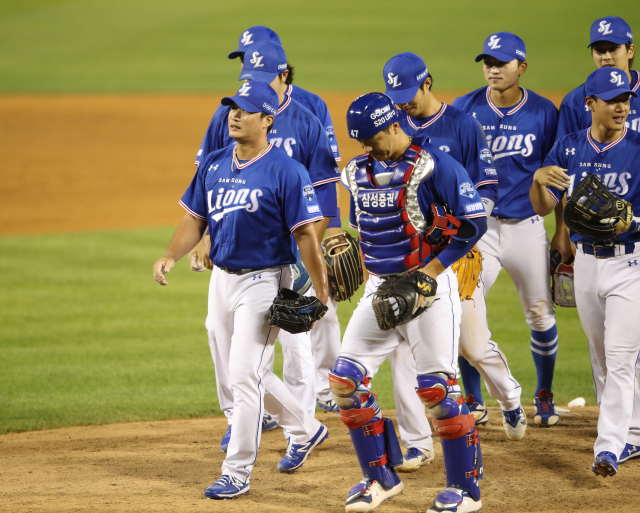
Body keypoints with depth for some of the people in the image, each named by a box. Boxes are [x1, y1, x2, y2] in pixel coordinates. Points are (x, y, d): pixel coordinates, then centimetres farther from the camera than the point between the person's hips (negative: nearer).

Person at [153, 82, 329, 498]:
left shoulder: (286, 171, -13)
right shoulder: (213, 165, 7)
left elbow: (306, 234, -13)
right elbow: (195, 220, 12)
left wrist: (321, 295, -15)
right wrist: (171, 257, -6)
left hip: (265, 280, -7)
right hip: (222, 277, 8)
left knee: (247, 376, -9)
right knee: (238, 373, 16)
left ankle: (237, 472, -2)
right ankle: (305, 429, 36)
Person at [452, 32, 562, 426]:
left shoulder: (544, 113, -2)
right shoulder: (464, 110, -2)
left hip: (527, 226, 0)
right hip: (478, 226, 0)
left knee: (541, 315, 7)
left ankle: (545, 396, 26)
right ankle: (474, 403, 5)